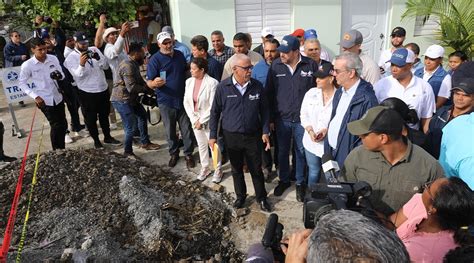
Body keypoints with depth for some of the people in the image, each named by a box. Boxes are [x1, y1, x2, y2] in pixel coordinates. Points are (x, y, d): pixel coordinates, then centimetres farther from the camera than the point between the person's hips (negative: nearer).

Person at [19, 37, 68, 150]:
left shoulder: (53, 58, -4)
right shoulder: (27, 65, -12)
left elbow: (63, 75, 4)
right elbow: (22, 83, -3)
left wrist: (59, 76, -20)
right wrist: (35, 96, -13)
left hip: (57, 97, 4)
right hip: (44, 100, -4)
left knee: (63, 125, 12)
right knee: (57, 126, -3)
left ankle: (61, 149, 31)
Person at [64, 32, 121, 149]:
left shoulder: (94, 50, 3)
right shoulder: (71, 58, -9)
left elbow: (106, 66, -4)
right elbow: (78, 75, -19)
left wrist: (98, 58, -23)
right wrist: (81, 64, -36)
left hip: (103, 89, 4)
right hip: (87, 93, -4)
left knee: (104, 115, 19)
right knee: (91, 118, 8)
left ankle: (107, 137, 35)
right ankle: (96, 140, 25)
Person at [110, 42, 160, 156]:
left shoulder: (134, 64, 10)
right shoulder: (127, 66, -23)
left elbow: (140, 81, 12)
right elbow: (132, 87, -27)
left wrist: (148, 88, -4)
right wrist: (146, 88, -11)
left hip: (130, 98, 11)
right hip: (122, 100, -11)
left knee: (142, 115, 20)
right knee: (131, 127, -8)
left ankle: (145, 142, 33)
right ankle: (127, 152, 10)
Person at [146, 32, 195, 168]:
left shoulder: (179, 54, 4)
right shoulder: (155, 59, -10)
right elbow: (149, 81, -13)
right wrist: (155, 83, -36)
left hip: (183, 99, 3)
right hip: (166, 101, -3)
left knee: (187, 129, 6)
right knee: (170, 131, 11)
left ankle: (188, 154, 22)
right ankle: (174, 154, 30)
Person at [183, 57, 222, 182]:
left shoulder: (212, 83, -18)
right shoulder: (189, 81, 0)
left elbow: (213, 106, -18)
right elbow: (186, 102, 3)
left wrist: (201, 121, -14)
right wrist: (194, 119, -5)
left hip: (209, 120, -5)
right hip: (195, 119, 5)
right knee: (201, 145, 18)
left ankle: (218, 170, 25)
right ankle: (205, 168, 36)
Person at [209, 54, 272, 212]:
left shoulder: (257, 86, -5)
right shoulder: (223, 87, -9)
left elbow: (264, 110, 4)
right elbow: (215, 112, -2)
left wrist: (265, 132, -1)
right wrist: (213, 135, -2)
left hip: (253, 136, 0)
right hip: (231, 136, 0)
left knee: (256, 169, 10)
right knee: (236, 169, 16)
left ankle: (261, 198, 30)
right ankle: (240, 196, 36)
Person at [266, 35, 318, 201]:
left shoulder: (311, 65, -8)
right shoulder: (275, 66, -5)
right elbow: (269, 93, 1)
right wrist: (270, 118, 1)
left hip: (303, 119, -1)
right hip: (281, 118, 1)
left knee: (301, 152, 12)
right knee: (282, 152, 15)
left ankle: (300, 183, 32)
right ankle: (284, 180, 36)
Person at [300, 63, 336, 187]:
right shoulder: (311, 93, 2)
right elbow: (304, 115, 4)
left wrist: (327, 130, -21)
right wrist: (310, 131, -10)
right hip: (311, 142, 4)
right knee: (313, 172, 18)